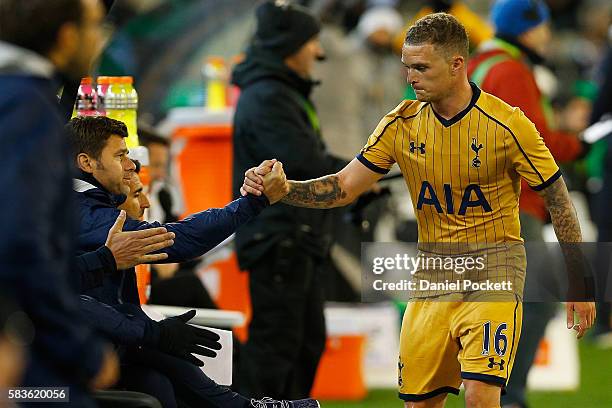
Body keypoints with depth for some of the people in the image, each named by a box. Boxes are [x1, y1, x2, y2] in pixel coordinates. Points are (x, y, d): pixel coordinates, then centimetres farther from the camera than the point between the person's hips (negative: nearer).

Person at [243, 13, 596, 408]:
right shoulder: (402, 123, -1)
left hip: (494, 264, -5)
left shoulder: (507, 124, -13)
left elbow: (558, 198, -5)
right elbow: (344, 187, 1)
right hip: (434, 273, 5)